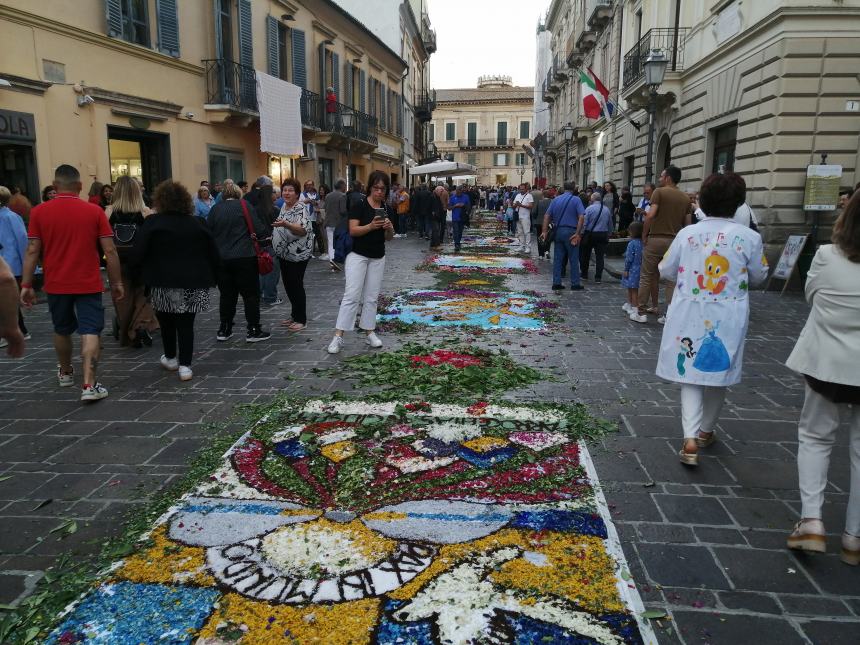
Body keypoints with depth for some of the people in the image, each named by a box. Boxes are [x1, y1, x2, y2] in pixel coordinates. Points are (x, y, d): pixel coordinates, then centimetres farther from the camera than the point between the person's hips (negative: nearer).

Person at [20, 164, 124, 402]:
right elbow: (110, 251, -6)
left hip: (56, 284, 2)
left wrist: (26, 285, 2)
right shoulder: (94, 211, -5)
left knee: (62, 330, 20)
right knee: (90, 331, -2)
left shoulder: (39, 212, -3)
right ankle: (89, 384, -13)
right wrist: (116, 282, 2)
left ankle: (65, 373, 39)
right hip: (88, 284, -2)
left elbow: (32, 251, -4)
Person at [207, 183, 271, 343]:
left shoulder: (215, 209, 8)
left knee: (226, 294, 13)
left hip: (221, 258, 4)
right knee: (251, 294, 3)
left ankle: (224, 330, 18)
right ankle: (253, 331, 4)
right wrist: (265, 234, 11)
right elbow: (259, 229, -8)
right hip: (244, 257, -4)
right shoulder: (244, 205, -3)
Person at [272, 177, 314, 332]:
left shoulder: (300, 208, -15)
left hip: (298, 254, -9)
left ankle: (301, 319, 6)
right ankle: (295, 315, 26)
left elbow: (302, 230, -28)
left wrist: (285, 224, -39)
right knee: (288, 284, 13)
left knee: (296, 285, -4)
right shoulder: (284, 206, 11)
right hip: (284, 253, 9)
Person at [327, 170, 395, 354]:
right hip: (358, 256, -5)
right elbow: (353, 230, -15)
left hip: (378, 258, 5)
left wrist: (390, 228, -12)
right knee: (351, 295, -10)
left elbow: (388, 238, 9)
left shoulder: (387, 210, 6)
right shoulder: (360, 205, -9)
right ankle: (338, 336, -9)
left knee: (371, 297, 10)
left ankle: (370, 333, 19)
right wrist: (371, 226, -30)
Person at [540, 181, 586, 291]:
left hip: (558, 231, 4)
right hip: (570, 232, -4)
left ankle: (556, 283, 9)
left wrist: (544, 231, 4)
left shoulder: (556, 200, 9)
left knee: (557, 258, 9)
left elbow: (547, 216, 4)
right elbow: (581, 217, -14)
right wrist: (578, 234, -15)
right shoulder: (576, 200, -4)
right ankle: (575, 284, 8)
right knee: (573, 259, 4)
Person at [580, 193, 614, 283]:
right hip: (603, 234, 3)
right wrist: (607, 234, 25)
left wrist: (580, 234, -7)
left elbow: (584, 223, -13)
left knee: (585, 255, 13)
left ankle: (584, 274, 20)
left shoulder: (589, 208, -9)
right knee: (600, 256, 4)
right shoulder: (607, 209, 6)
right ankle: (598, 277, 1)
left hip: (590, 234, -3)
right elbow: (610, 225, 14)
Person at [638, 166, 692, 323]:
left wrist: (644, 236, -6)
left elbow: (650, 215, -16)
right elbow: (687, 224, 7)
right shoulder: (685, 198, 9)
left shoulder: (659, 192, -6)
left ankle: (642, 311, 9)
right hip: (675, 241, 4)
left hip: (655, 239, -4)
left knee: (647, 276, 6)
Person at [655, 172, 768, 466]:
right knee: (719, 372, 17)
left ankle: (690, 438, -8)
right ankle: (705, 430, 33)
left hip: (689, 314, 0)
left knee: (690, 374, 7)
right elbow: (758, 276, 3)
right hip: (728, 318, 0)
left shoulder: (687, 233, -6)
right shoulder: (749, 237, -8)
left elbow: (666, 270, 3)